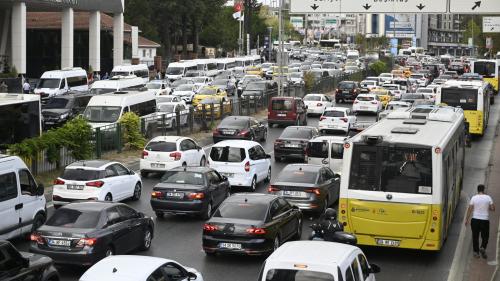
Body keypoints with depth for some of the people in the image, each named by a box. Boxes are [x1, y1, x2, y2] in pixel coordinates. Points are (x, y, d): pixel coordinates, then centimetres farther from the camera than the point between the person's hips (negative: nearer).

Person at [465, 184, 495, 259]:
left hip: (475, 220, 1)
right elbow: (493, 209, -3)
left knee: (475, 236, 11)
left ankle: (476, 252, 13)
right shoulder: (488, 198, -4)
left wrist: (467, 219, 4)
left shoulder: (474, 198, -4)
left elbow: (470, 209, -4)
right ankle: (483, 248, -8)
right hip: (485, 220, -1)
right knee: (485, 236, 13)